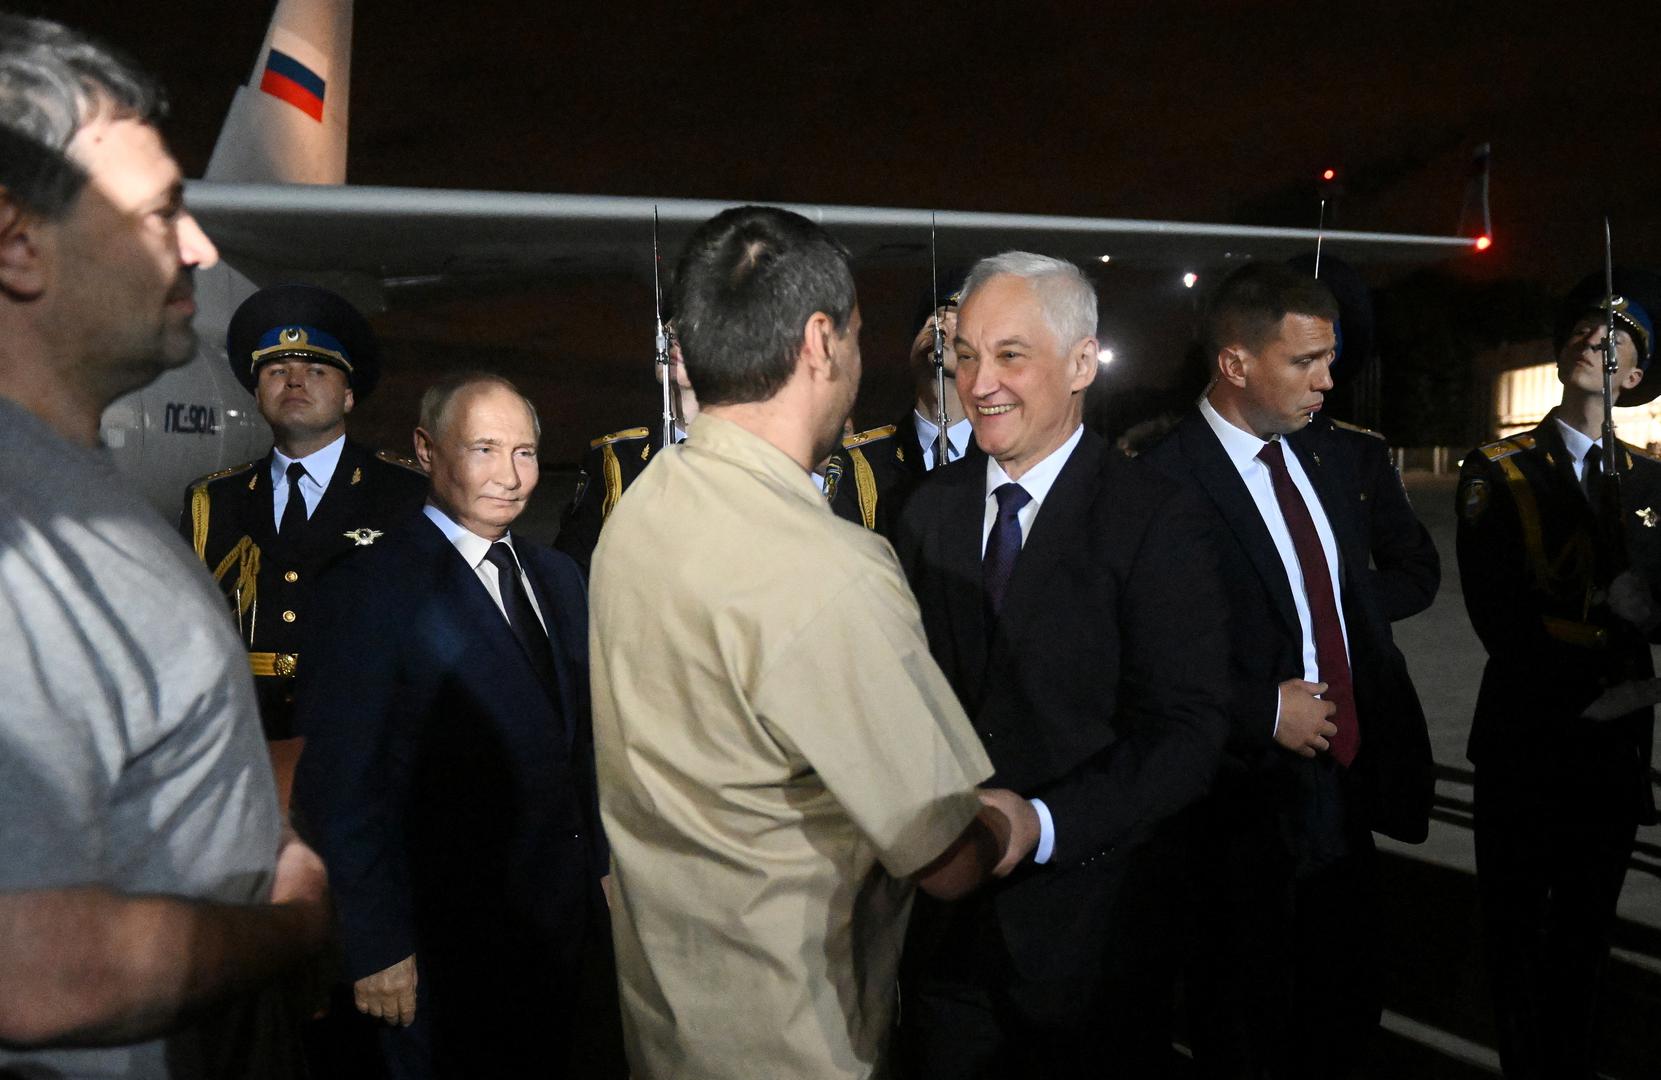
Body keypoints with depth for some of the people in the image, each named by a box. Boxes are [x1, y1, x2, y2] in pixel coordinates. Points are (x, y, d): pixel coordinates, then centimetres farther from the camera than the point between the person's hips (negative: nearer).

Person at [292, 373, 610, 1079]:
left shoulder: (559, 577, 8)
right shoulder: (369, 591, -15)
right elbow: (341, 788, -16)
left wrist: (597, 870, 11)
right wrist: (377, 947, -15)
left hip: (565, 917, 7)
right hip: (447, 938, -6)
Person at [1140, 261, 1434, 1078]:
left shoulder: (1325, 459, 7)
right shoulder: (1167, 482, -20)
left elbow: (1365, 611, 14)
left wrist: (1393, 748, 8)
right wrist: (1263, 714, -19)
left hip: (1345, 784, 8)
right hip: (1247, 804, -7)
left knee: (1349, 1010, 22)